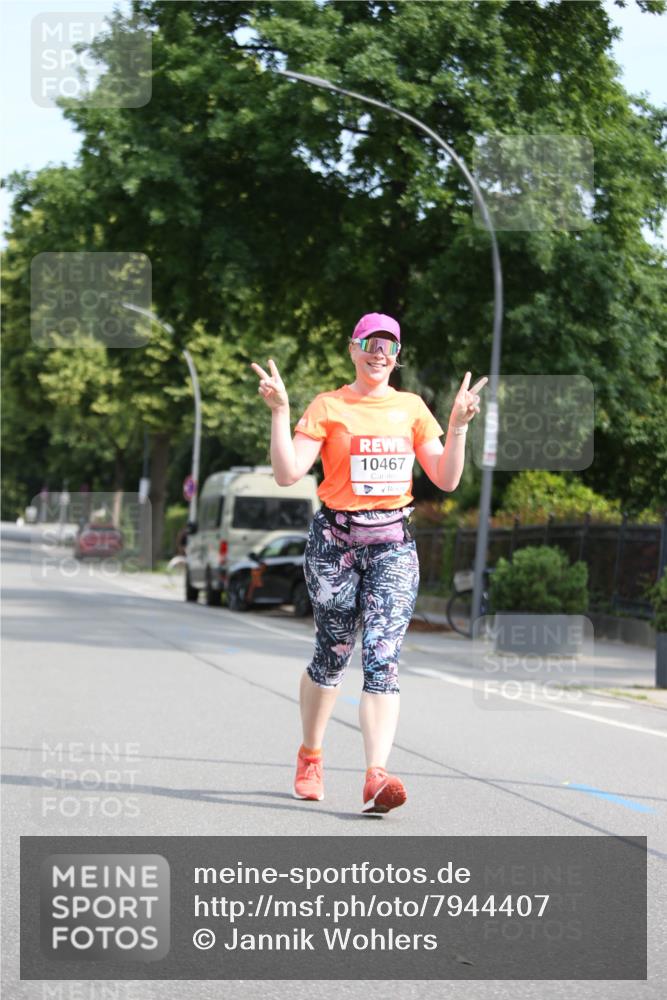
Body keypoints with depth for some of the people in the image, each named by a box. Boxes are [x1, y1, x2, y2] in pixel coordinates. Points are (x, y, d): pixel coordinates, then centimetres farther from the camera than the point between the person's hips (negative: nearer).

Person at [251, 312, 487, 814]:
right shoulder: (328, 406, 1)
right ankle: (310, 757, 31)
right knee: (333, 652, 6)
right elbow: (288, 473, -9)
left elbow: (446, 479, 8)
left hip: (393, 544, 2)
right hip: (336, 539, -1)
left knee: (383, 656, -13)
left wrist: (458, 425, -3)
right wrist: (280, 412, -17)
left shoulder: (412, 406, 11)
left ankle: (377, 776, -23)